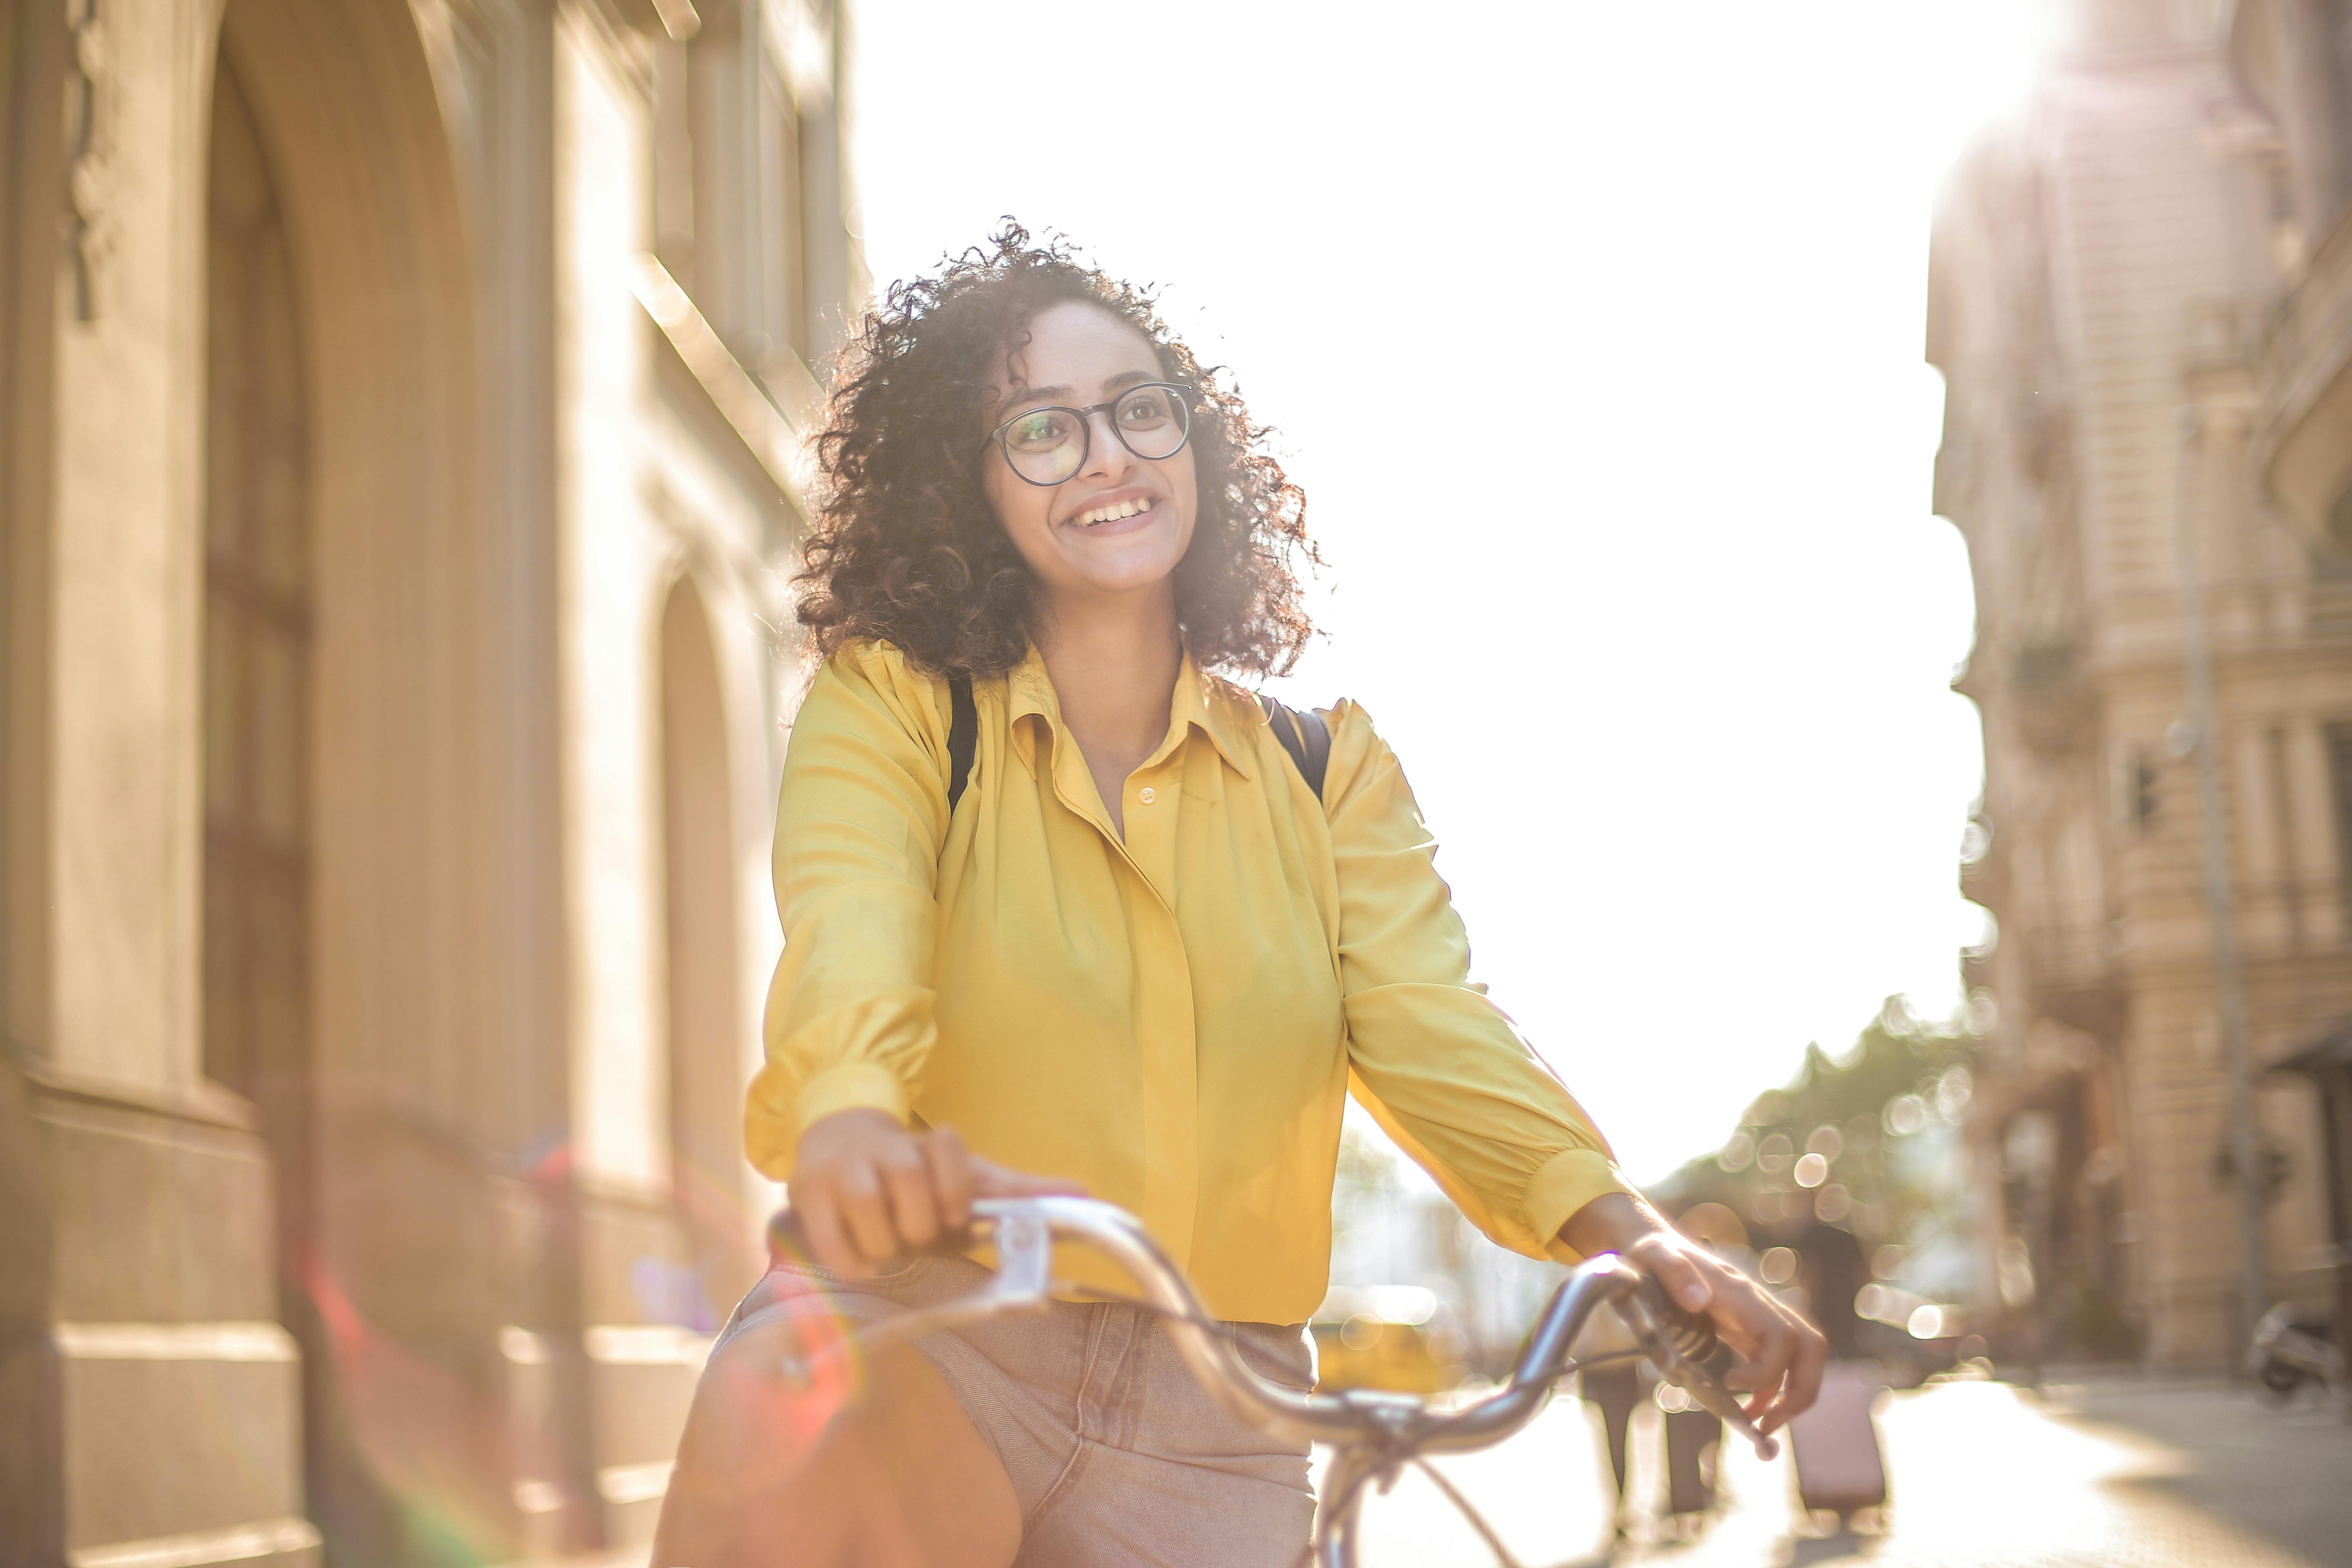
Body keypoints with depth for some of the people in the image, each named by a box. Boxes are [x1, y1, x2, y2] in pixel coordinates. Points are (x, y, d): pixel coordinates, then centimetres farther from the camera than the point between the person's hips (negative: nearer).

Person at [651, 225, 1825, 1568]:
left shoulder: (1329, 770, 12)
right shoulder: (891, 712, 2)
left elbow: (1432, 1029, -3)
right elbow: (850, 930, -19)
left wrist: (1630, 1233, -23)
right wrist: (848, 1117, -43)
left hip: (1207, 1427, 3)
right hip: (925, 1334, -3)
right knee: (785, 1419, -35)